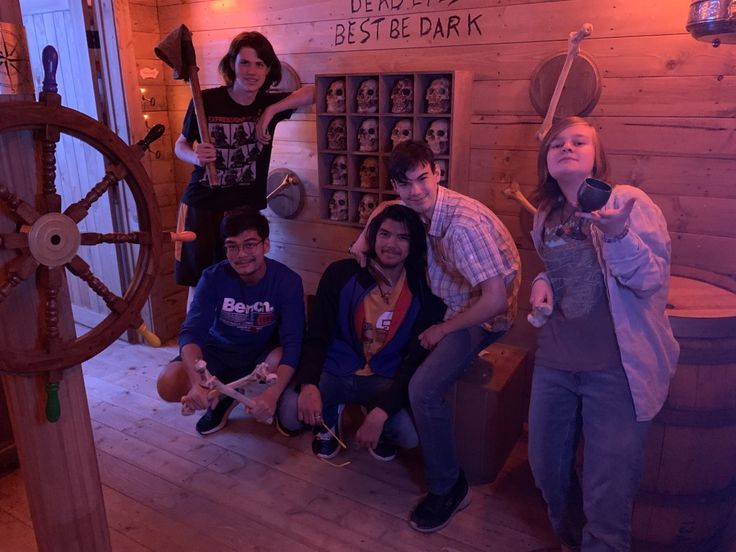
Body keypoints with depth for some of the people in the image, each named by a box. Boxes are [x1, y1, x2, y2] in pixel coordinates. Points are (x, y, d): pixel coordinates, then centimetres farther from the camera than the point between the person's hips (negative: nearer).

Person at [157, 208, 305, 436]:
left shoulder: (287, 281, -23)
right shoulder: (213, 278, -19)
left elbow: (293, 341, -29)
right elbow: (192, 331, -27)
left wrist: (273, 393, -47)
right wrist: (198, 382, -47)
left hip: (265, 353, -1)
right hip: (221, 350, 2)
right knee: (168, 385, -23)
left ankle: (286, 409, -2)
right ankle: (224, 396, 7)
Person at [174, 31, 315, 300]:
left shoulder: (270, 104, -3)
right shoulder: (206, 101, -8)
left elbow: (316, 92, -14)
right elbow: (180, 145, 3)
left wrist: (272, 110, -20)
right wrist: (196, 156, -20)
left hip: (246, 209, 1)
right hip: (202, 207, -1)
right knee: (198, 285, 8)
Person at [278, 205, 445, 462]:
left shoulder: (423, 294, -10)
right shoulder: (341, 274, -11)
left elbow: (417, 361, -11)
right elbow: (316, 337, -8)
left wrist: (380, 413, -23)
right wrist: (308, 384, -28)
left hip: (385, 380, 0)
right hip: (334, 371, 0)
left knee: (410, 436, -26)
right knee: (290, 414, -26)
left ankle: (379, 426, 13)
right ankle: (329, 418, 12)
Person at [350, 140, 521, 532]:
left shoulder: (463, 223, -32)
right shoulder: (419, 207, -7)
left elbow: (495, 300, -33)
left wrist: (442, 330, -18)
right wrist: (364, 240, -2)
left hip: (484, 316, -9)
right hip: (450, 300, 9)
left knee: (424, 389, -22)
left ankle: (448, 489, 1)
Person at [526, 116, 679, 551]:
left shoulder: (629, 202, -9)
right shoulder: (546, 217, 8)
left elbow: (653, 282, -16)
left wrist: (616, 233, -32)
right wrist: (543, 282, 2)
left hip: (616, 368, -5)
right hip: (556, 361, 6)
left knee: (608, 495, 1)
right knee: (547, 468, 18)